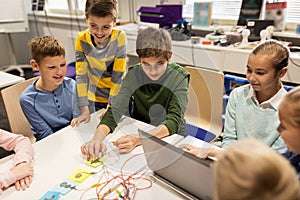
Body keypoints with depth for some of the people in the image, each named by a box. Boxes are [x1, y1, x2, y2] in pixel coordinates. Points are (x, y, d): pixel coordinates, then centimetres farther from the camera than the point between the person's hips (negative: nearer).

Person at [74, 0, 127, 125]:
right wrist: (85, 109, -18)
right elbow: (81, 74, -15)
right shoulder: (82, 39, -15)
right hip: (94, 98, 2)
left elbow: (118, 74, -18)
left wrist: (111, 105, -17)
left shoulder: (119, 37, -20)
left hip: (118, 97, -1)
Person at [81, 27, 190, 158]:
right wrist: (98, 137, -37)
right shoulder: (133, 74, -11)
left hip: (172, 136, -1)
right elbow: (117, 109, -18)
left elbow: (174, 120, -25)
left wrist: (139, 139, -40)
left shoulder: (179, 77, -18)